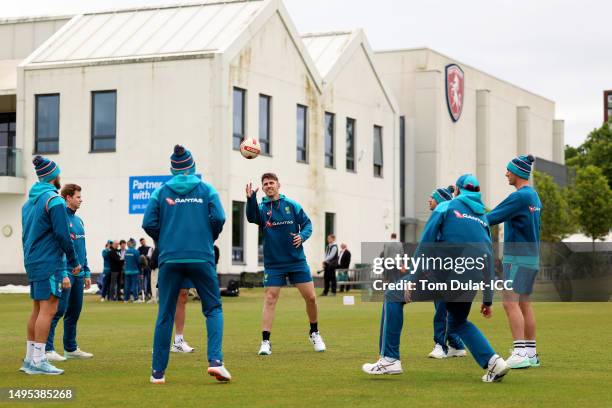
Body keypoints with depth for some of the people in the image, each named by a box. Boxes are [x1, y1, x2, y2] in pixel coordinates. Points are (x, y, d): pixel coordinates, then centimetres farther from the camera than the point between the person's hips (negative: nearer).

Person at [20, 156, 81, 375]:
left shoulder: (29, 201, 16)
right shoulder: (54, 200, -11)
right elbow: (62, 235, -14)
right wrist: (74, 262, -5)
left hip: (32, 262, 9)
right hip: (49, 263, -9)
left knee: (37, 310, 12)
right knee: (48, 309, -9)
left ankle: (29, 359, 14)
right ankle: (38, 361, -12)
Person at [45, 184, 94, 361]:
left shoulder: (78, 220, 17)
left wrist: (87, 273, 18)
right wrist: (63, 273, -21)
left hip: (78, 273, 8)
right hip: (66, 273, -8)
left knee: (74, 312, 12)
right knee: (59, 310, -10)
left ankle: (71, 348, 19)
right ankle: (48, 349, -9)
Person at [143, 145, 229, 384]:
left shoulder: (161, 192, 5)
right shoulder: (206, 189, 4)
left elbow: (149, 224, -2)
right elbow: (218, 218, -6)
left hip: (170, 259, 1)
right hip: (202, 257, -1)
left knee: (165, 315, 7)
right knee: (213, 309, 9)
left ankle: (158, 371, 7)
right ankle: (215, 360, -10)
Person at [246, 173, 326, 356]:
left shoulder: (291, 205, 1)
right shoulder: (262, 208, -3)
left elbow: (307, 224, 5)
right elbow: (251, 217, -24)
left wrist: (302, 236, -17)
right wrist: (250, 199, -42)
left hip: (297, 260, 1)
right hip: (273, 263, -1)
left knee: (310, 297, 3)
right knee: (270, 299, -8)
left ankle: (314, 333, 25)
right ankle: (265, 342, -5)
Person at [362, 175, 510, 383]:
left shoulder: (447, 207, 6)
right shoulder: (483, 218, 19)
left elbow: (426, 243, -4)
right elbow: (489, 259, 17)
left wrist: (414, 279, -6)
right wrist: (488, 299, 19)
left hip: (443, 274, -5)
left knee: (394, 296, 12)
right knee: (459, 323, 30)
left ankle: (389, 359, 4)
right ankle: (493, 361, 8)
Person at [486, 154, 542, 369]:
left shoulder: (519, 197, -16)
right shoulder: (534, 195, 13)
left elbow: (492, 218, -17)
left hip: (517, 258, -9)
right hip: (531, 256, 9)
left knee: (510, 303, -11)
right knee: (524, 304, 12)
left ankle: (520, 353, -17)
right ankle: (531, 353, 14)